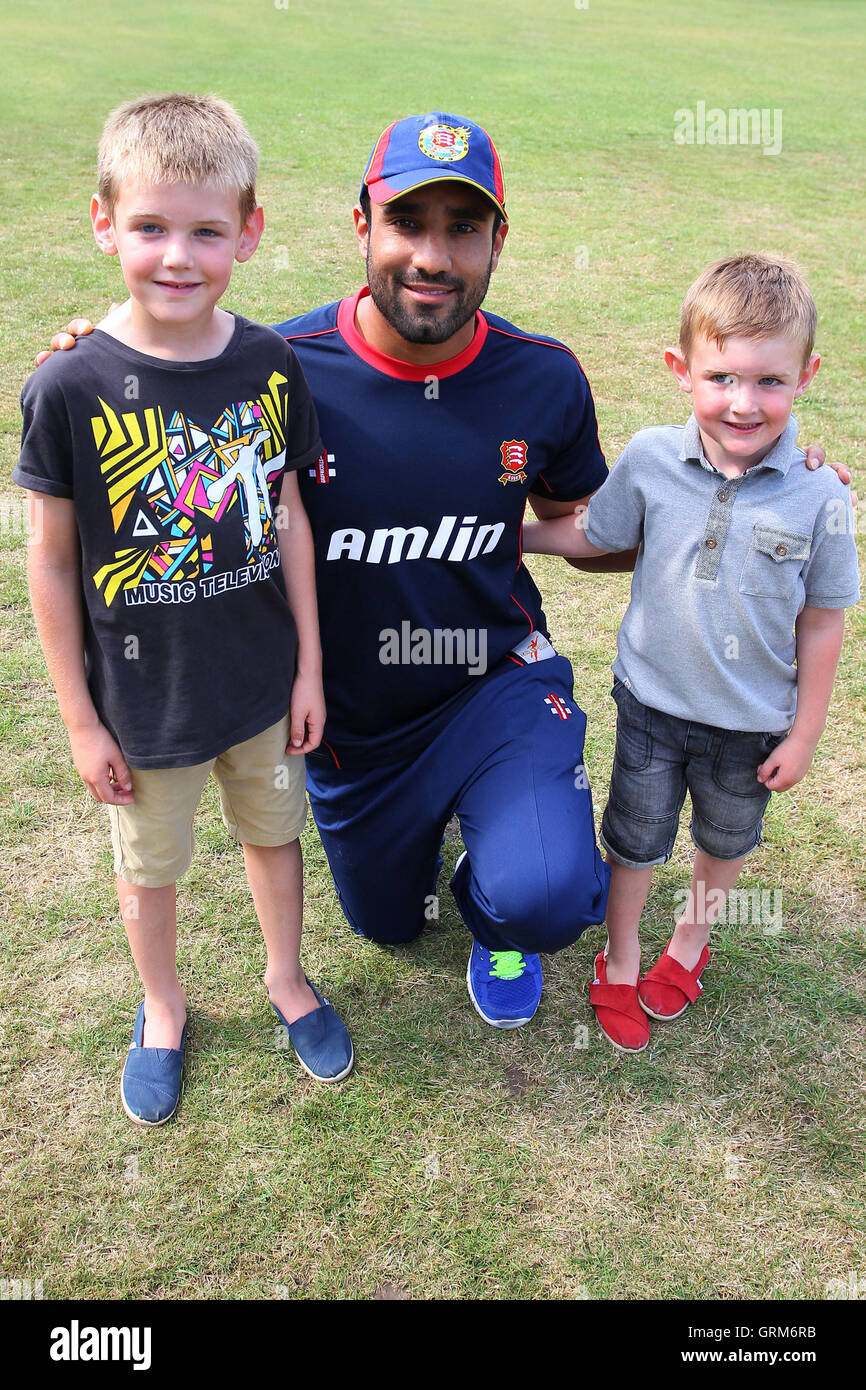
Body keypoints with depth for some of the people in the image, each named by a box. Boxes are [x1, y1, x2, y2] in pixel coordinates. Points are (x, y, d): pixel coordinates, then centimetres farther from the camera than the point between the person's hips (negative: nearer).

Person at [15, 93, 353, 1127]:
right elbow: (49, 563, -10)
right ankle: (162, 1007, 47)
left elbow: (287, 514, 1)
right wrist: (80, 719, -6)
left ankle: (286, 977, 49)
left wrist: (309, 663, 3)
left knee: (273, 830, 21)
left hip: (262, 679, 3)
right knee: (149, 863, 18)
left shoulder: (270, 365, -8)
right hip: (142, 699, -2)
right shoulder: (70, 390, -17)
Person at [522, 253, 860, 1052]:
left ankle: (691, 942, 53)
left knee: (726, 840, 24)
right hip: (652, 699, 0)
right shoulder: (651, 460, -16)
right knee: (636, 839, 16)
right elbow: (593, 535, 3)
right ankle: (620, 961, 43)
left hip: (751, 722, 0)